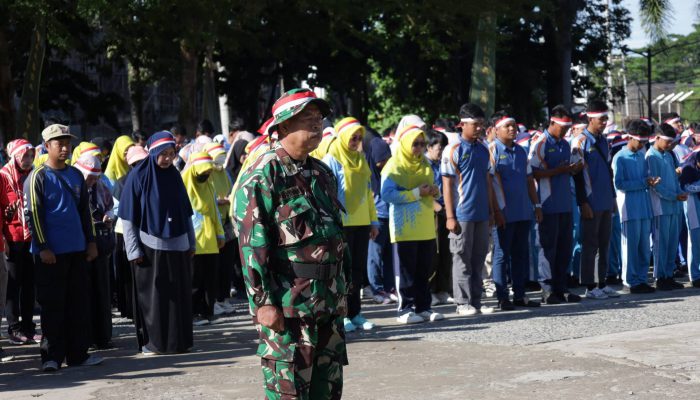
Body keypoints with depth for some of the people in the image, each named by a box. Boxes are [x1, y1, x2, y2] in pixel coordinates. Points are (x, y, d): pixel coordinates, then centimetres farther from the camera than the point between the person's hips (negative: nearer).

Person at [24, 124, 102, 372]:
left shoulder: (76, 175, 12)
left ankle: (78, 353, 14)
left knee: (79, 303, 7)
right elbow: (33, 214, -9)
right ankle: (51, 356, 7)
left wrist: (91, 242, 13)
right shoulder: (37, 177, -5)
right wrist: (43, 247, -14)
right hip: (50, 253, -5)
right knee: (52, 305, -1)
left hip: (77, 250, 6)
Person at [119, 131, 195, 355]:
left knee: (179, 293, 7)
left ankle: (179, 340, 16)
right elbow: (128, 217, -7)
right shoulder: (138, 177, -6)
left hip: (177, 246, 5)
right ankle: (150, 341, 9)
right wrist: (134, 250, -11)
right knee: (151, 294, 0)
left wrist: (191, 243, 11)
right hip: (149, 247, -5)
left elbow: (186, 212, 14)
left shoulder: (174, 175, 8)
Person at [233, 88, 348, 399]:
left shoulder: (323, 173, 15)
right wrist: (264, 301, -20)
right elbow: (252, 242, -16)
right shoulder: (263, 174, -10)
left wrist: (343, 288, 18)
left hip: (330, 303, 8)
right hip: (287, 305, -8)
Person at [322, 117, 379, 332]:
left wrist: (374, 220, 16)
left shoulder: (361, 159, 15)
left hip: (362, 223, 6)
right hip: (342, 224, -6)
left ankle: (355, 313, 14)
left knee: (358, 269, 7)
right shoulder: (332, 160, -4)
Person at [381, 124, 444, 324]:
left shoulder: (425, 165, 15)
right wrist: (416, 193, -20)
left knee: (424, 271, 10)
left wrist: (435, 191, 0)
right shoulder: (394, 166, -7)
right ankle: (405, 309, 4)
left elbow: (432, 190, 25)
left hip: (426, 228, 6)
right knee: (406, 271, -1)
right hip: (404, 228, -6)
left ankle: (423, 307, 17)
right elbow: (387, 194, -18)